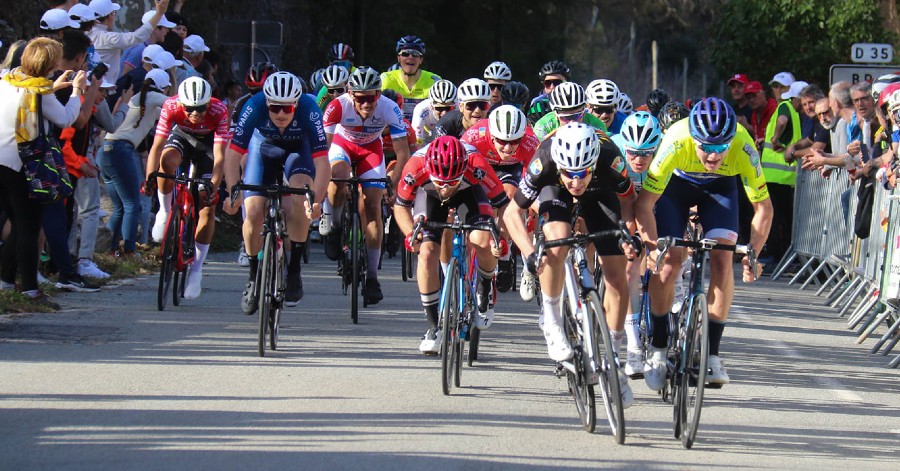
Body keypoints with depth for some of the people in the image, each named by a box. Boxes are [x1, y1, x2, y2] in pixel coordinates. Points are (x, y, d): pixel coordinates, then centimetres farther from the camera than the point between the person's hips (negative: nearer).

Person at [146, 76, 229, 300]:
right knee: (167, 160, -36)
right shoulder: (171, 107, -32)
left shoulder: (219, 111, -34)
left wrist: (213, 186, -49)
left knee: (208, 206, -10)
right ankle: (165, 212, -12)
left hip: (208, 143, -1)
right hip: (182, 137, 1)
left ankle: (196, 268, 1)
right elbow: (157, 146, -33)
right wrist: (150, 178, -45)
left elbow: (219, 156, -36)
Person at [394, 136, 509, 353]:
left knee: (483, 243, -26)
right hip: (429, 195, 1)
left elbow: (503, 204, -28)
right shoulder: (415, 168, -37)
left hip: (469, 191, -1)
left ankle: (485, 291, 7)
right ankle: (434, 327, 0)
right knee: (427, 253, -16)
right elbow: (401, 206, -17)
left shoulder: (476, 166, -40)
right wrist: (411, 234, -33)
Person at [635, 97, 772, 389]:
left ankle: (712, 354, -8)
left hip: (719, 186, 1)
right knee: (669, 259, -14)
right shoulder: (675, 143, -39)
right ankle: (657, 350, 2)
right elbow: (644, 203, -31)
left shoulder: (744, 149, -36)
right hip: (676, 182, -1)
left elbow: (763, 207, -25)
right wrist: (652, 246, -44)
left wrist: (752, 254, -36)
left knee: (722, 259, -16)